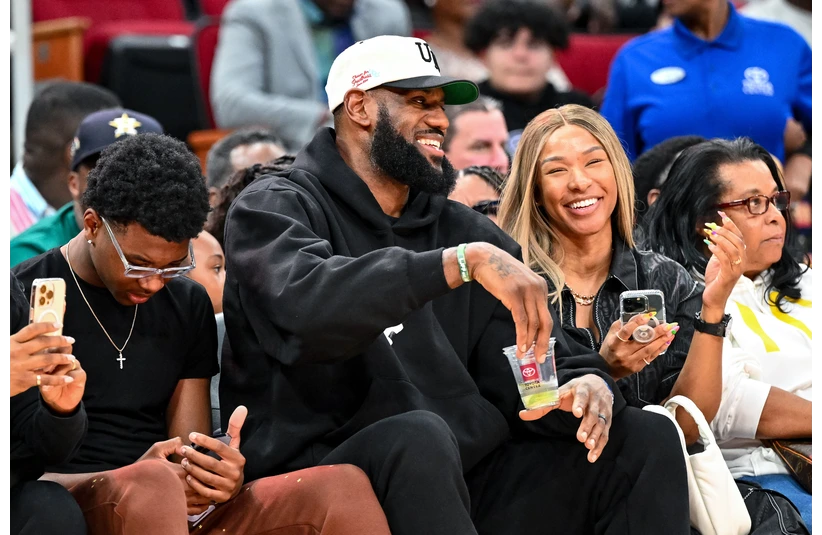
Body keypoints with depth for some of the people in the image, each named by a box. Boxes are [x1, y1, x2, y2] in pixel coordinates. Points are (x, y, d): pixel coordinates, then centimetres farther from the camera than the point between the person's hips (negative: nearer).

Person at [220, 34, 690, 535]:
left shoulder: (466, 230, 17)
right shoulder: (275, 209, 0)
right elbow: (309, 307, -24)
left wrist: (583, 385, -13)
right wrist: (464, 261, -29)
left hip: (468, 479, 6)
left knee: (647, 437, -7)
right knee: (419, 436, -37)